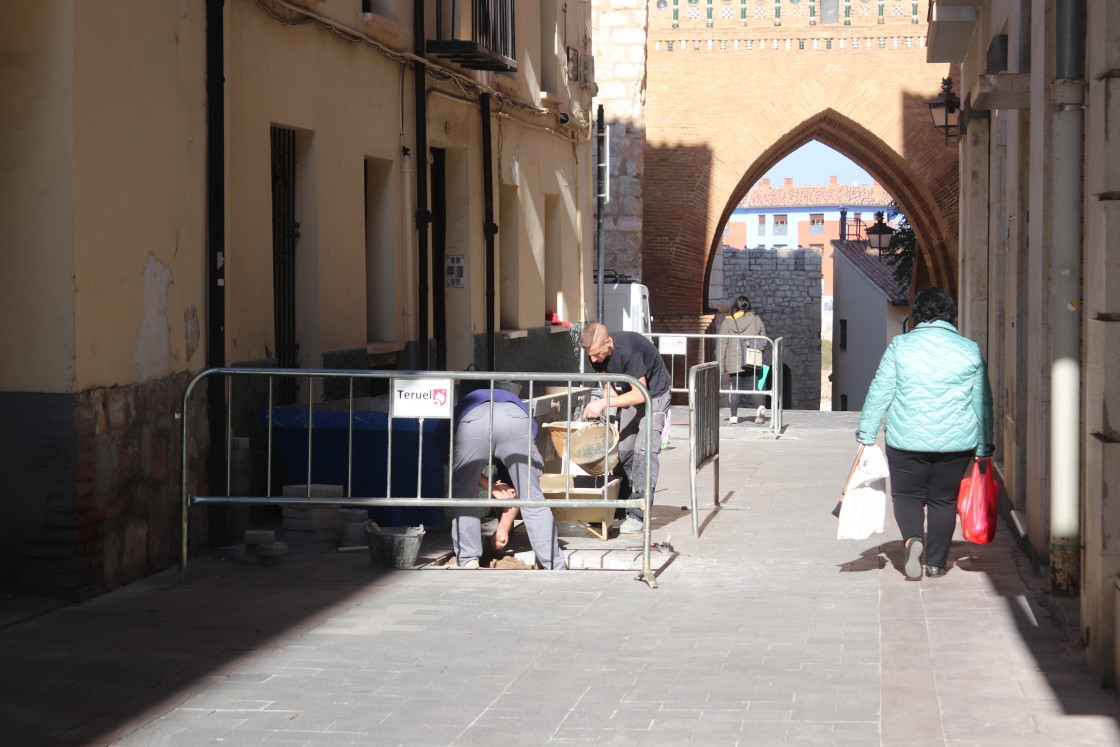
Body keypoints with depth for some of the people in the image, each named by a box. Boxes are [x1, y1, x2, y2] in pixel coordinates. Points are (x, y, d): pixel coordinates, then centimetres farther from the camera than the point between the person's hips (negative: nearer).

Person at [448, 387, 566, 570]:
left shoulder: (460, 410, 45)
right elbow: (517, 490, 41)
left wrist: (492, 487, 23)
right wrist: (503, 528, 45)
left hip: (472, 423, -1)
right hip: (514, 420, 1)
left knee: (463, 497, 21)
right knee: (532, 498, 14)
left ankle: (468, 563, 17)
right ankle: (556, 567, 15)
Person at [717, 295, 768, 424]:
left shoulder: (727, 322, 0)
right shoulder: (756, 320, 5)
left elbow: (722, 344, -2)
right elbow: (763, 340, 10)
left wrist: (720, 364, 1)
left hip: (733, 362, -1)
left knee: (735, 387, 9)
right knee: (752, 386, 4)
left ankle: (734, 416, 10)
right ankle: (760, 406, -23)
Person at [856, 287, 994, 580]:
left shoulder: (900, 346, -3)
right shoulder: (969, 350, 2)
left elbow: (879, 393, -3)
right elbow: (982, 402, 5)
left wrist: (866, 434, 3)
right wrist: (983, 446, 13)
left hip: (906, 441, -1)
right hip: (956, 442, 1)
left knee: (906, 494, 13)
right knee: (944, 500, 14)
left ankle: (912, 537, -13)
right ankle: (936, 562, 16)